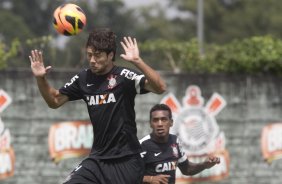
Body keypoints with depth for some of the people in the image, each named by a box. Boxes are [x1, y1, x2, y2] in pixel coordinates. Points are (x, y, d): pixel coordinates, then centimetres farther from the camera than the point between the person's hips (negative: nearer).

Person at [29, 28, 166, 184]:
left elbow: (160, 88, -26)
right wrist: (40, 78, -2)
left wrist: (137, 61, -38)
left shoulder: (123, 76, -12)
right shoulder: (83, 79, 4)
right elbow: (55, 101, 17)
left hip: (126, 161, -4)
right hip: (97, 159, 5)